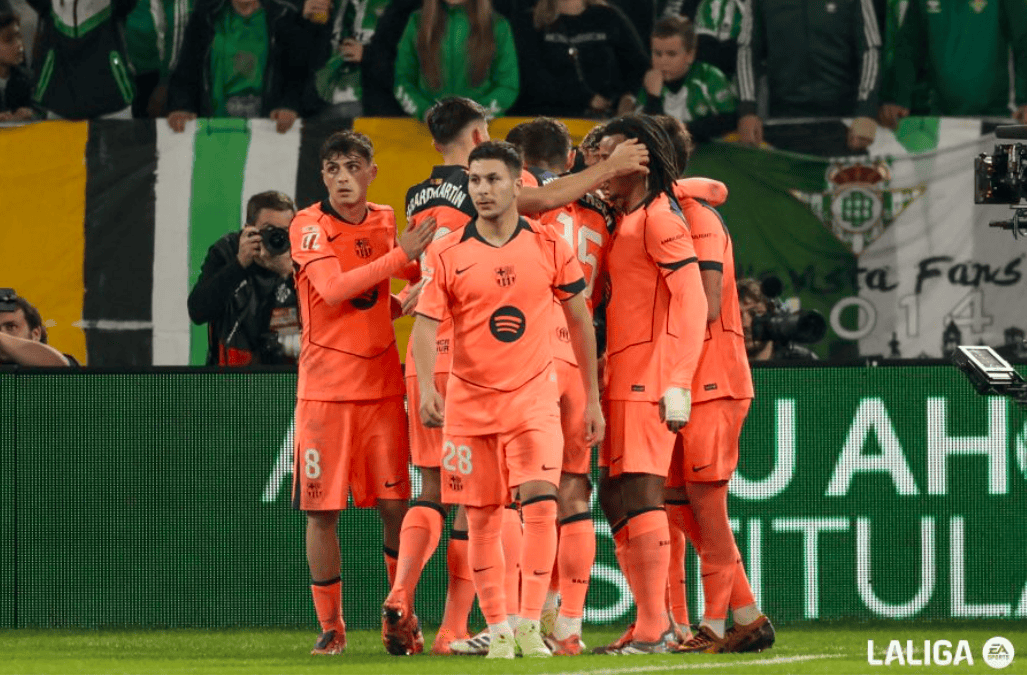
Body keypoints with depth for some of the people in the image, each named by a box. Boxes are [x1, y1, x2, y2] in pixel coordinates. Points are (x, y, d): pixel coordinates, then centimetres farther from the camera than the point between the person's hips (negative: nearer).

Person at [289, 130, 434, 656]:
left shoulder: (386, 223, 9)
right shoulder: (308, 225, -6)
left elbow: (423, 274, 25)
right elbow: (333, 289, -20)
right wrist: (400, 256, -21)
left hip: (382, 385, 3)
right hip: (324, 389, -3)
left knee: (394, 505, 0)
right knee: (321, 509, -1)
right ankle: (330, 627, 9)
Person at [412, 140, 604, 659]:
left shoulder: (549, 248, 1)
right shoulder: (447, 254, -2)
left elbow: (580, 321, 9)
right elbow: (424, 324, -8)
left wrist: (592, 398, 10)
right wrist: (426, 386, -26)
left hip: (533, 396, 0)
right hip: (469, 401, 0)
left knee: (540, 503, -15)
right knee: (482, 519, 3)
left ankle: (529, 624, -9)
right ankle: (497, 630, 12)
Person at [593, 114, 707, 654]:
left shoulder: (658, 219, -11)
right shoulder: (623, 221, 17)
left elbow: (692, 304, -17)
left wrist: (678, 384, -21)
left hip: (648, 382, -10)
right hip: (622, 381, 10)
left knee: (639, 494, -11)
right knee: (616, 497, 12)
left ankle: (653, 629, -9)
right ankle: (652, 620, 17)